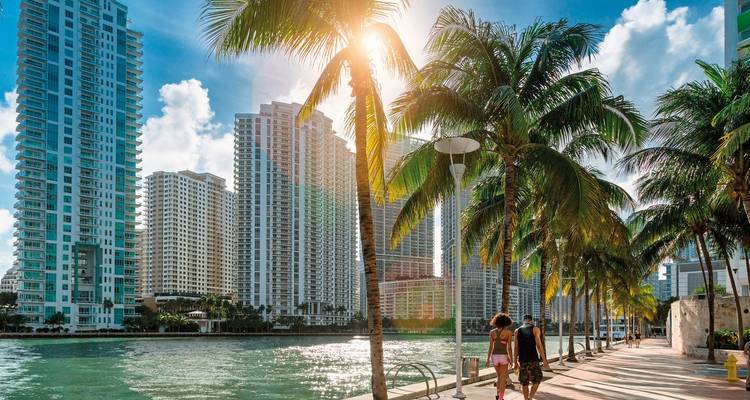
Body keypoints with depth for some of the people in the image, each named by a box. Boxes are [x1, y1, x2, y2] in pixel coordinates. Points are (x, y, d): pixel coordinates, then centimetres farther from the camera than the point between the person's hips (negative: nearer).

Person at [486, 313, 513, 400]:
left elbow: (491, 347, 1)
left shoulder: (492, 332, 3)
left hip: (494, 356, 3)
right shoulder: (508, 332, -4)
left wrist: (488, 359, 5)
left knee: (499, 376, 22)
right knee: (503, 378, 6)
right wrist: (511, 359, 1)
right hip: (503, 356, -3)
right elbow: (509, 347, -7)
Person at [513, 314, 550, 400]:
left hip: (522, 359, 3)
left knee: (524, 383, 11)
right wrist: (544, 360, -5)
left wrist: (515, 362, 10)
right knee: (537, 380, 9)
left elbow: (516, 348, 6)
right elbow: (539, 346, -8)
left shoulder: (517, 331, 9)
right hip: (533, 359, -3)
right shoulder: (535, 329, -1)